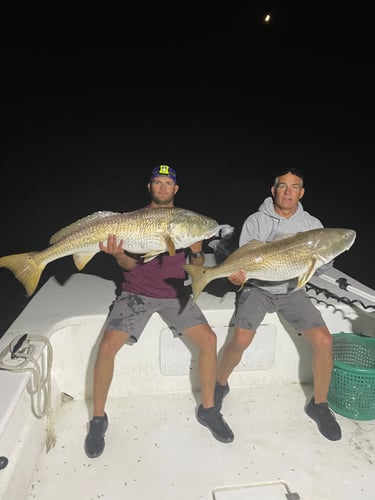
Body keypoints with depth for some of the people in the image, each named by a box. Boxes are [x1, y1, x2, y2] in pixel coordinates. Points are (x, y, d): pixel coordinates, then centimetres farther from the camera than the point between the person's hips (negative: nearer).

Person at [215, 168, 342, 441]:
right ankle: (221, 384, 10)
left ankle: (319, 404, 10)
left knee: (324, 340, -15)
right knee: (241, 339, -22)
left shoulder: (312, 224, 2)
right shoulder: (255, 221, -5)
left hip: (292, 290, 3)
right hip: (258, 288, -2)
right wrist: (238, 274, -31)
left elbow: (323, 267, 1)